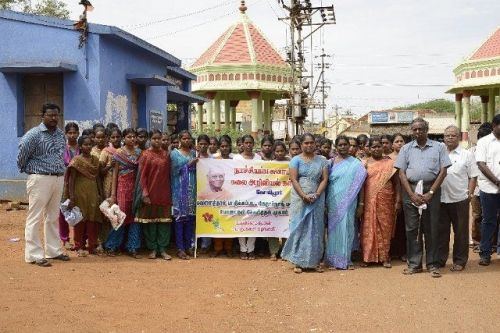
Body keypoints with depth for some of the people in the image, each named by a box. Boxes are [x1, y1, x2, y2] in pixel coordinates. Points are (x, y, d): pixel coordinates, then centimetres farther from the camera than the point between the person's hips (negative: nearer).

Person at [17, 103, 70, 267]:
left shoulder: (61, 134, 11)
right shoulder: (34, 134, -10)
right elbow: (22, 152, -10)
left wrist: (60, 169, 14)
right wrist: (25, 169, 2)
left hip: (58, 179, 7)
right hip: (40, 179, -7)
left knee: (53, 218, 14)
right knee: (35, 218, -2)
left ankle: (54, 250, 22)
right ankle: (34, 255, 2)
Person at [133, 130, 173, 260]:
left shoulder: (166, 154, 9)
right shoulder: (145, 155, -2)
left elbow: (168, 174, 10)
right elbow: (142, 176, -6)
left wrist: (170, 192, 4)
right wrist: (145, 193, -13)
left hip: (164, 193, 3)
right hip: (150, 193, -3)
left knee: (164, 220, 2)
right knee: (150, 221, 3)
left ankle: (163, 249, 9)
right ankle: (152, 249, 13)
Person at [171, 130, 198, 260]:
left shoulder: (194, 153, 14)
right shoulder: (175, 153, 2)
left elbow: (198, 170, 16)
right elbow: (175, 170, -8)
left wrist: (197, 164, -4)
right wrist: (190, 164, -14)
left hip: (192, 188, 4)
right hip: (180, 189, -4)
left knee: (191, 216, 4)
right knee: (180, 217, -4)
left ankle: (189, 246, 13)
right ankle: (180, 248, 0)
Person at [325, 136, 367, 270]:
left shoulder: (356, 163, 3)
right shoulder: (331, 162, 6)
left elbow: (360, 184, 2)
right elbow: (325, 183, 7)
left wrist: (361, 204, -2)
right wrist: (325, 203, 3)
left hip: (348, 202, -1)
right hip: (334, 202, 1)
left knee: (347, 228, 0)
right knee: (334, 229, 4)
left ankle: (345, 260, 11)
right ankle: (334, 260, 12)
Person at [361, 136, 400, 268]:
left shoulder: (390, 163, 4)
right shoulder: (366, 163, 6)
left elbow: (396, 183, 4)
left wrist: (398, 200, -3)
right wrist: (361, 202, -3)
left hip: (386, 200, 0)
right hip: (370, 200, 0)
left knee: (385, 227, 3)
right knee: (369, 227, 1)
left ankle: (384, 257, 11)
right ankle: (369, 256, 9)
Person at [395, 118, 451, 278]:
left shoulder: (438, 147, 6)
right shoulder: (406, 148, 10)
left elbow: (443, 171, 1)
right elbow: (401, 173, 4)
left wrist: (430, 193, -8)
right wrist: (412, 194, -7)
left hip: (431, 190, -1)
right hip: (410, 190, 2)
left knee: (431, 228, 1)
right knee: (412, 228, 4)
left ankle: (432, 264, 10)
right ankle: (414, 264, 12)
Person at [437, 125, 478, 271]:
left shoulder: (467, 155, 2)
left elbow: (473, 177, 1)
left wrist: (469, 194, -6)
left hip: (460, 199, -2)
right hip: (441, 199, 2)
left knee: (460, 232, 7)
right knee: (441, 231, 10)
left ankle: (460, 261, 17)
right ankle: (440, 259, 20)